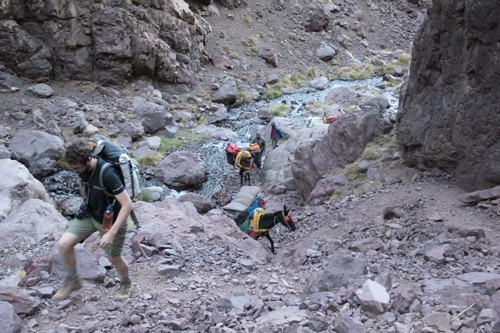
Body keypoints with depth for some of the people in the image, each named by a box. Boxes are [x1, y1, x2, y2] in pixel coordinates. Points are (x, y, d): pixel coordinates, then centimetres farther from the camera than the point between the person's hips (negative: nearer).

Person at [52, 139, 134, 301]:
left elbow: (127, 205, -34)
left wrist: (111, 233, -34)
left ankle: (126, 283, 43)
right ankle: (72, 280, 17)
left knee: (114, 257, 11)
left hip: (111, 220, -6)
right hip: (90, 214, 6)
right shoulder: (82, 168, -14)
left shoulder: (107, 174, -35)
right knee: (64, 244, -8)